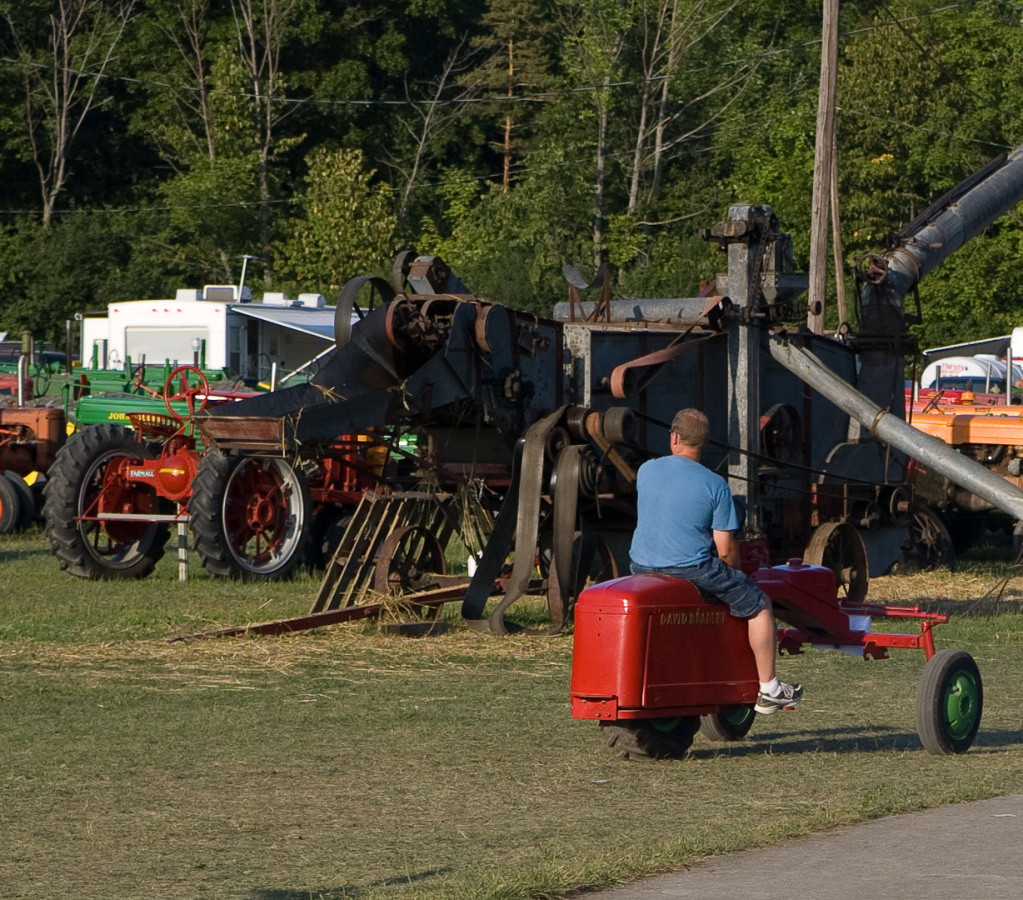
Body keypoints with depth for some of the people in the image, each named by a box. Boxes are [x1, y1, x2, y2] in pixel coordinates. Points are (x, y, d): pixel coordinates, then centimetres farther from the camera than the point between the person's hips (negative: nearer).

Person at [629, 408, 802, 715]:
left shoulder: (646, 471, 1)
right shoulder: (715, 485, -10)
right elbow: (725, 549, -10)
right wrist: (736, 574, 13)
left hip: (642, 568, 5)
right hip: (693, 570, -5)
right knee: (759, 605, 12)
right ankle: (768, 689, 14)